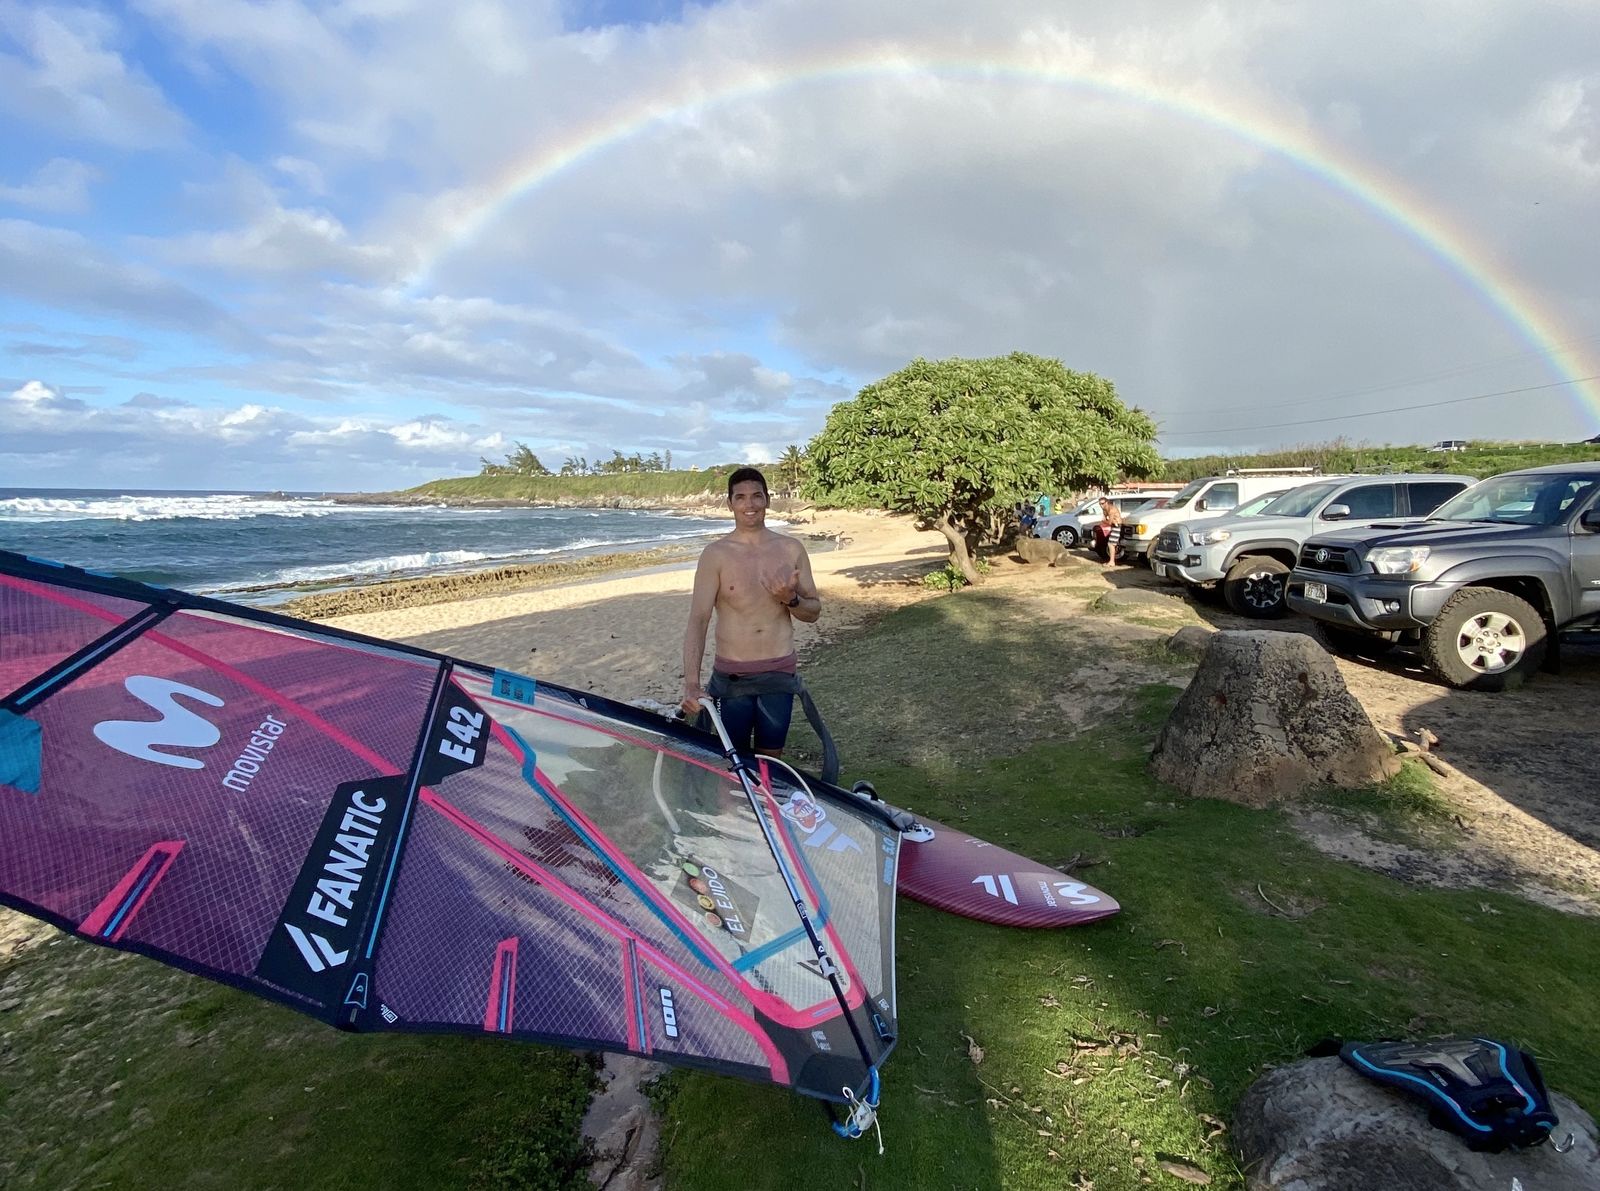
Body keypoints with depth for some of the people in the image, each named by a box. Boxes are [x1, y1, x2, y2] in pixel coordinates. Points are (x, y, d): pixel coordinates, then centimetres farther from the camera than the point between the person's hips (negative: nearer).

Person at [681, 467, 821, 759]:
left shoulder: (791, 549, 1)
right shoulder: (715, 554, -7)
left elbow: (813, 612, 7)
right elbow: (698, 620, -13)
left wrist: (791, 599, -16)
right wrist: (691, 683, -24)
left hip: (780, 675, 2)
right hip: (730, 677, -2)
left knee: (771, 760, 14)